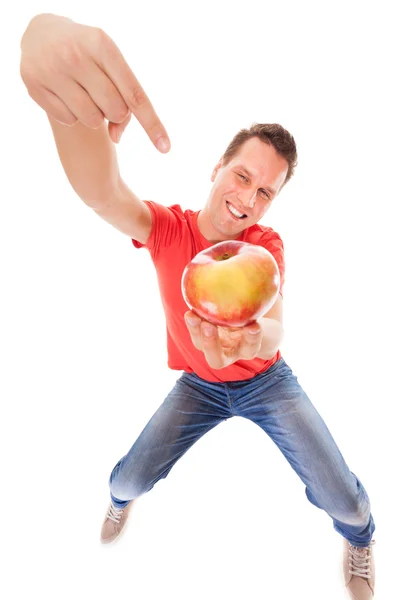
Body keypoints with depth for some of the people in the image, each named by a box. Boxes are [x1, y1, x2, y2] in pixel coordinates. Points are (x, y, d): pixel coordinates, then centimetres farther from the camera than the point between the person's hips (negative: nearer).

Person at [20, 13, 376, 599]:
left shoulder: (266, 246, -18)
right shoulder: (166, 229, -19)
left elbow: (274, 327, -33)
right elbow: (101, 191, -41)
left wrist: (252, 340, -60)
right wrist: (67, 86, -61)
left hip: (265, 380, 0)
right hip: (198, 384, 1)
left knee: (342, 497, -6)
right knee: (130, 477, 0)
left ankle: (360, 539, 35)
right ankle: (121, 500, 42)